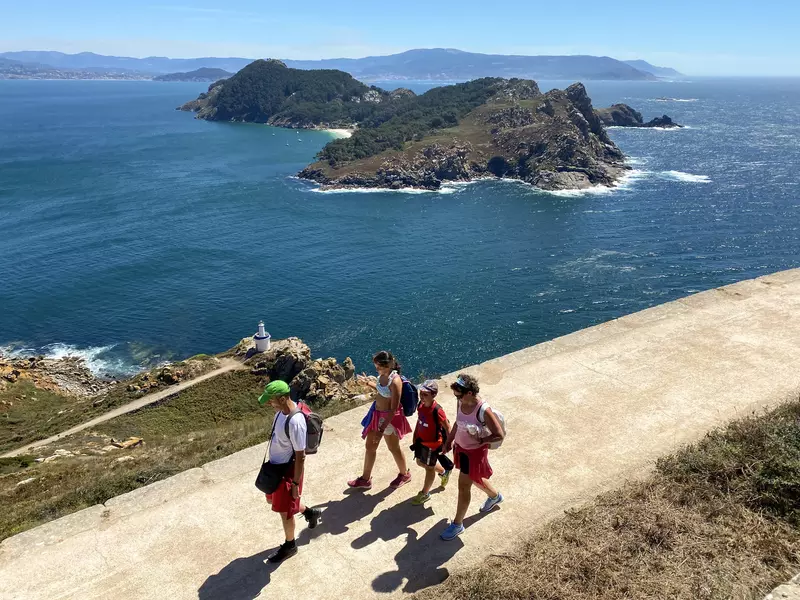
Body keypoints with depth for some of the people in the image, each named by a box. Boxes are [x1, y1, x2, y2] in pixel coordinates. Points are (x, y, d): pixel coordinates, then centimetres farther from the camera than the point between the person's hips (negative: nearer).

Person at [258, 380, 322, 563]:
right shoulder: (281, 410, -6)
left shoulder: (295, 422, -34)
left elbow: (300, 456, -25)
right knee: (273, 500, 27)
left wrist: (295, 483, -17)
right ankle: (310, 512, 46)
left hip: (288, 470, -9)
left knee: (284, 511, 10)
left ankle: (289, 545, 35)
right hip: (276, 466, 9)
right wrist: (272, 465, 20)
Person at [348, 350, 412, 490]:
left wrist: (382, 429, -26)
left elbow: (393, 410, -27)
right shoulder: (383, 374, -5)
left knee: (394, 448, 16)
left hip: (389, 418, -8)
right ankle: (365, 479, 35)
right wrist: (368, 383, 7)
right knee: (370, 446, 18)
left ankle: (404, 474, 43)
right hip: (377, 413, 8)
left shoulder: (395, 381, -30)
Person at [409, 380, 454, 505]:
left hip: (432, 443, -8)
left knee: (429, 467, 13)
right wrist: (415, 436, 11)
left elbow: (447, 427, -19)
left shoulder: (437, 411, -31)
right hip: (421, 440, 8)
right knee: (420, 462, 26)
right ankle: (444, 472, 50)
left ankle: (425, 494, 34)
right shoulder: (421, 405, -10)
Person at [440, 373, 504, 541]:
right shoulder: (460, 402, -11)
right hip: (460, 447, 7)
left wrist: (480, 441, -22)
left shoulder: (483, 411, -32)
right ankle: (495, 496, 57)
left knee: (463, 486, 3)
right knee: (473, 479, 27)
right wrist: (449, 441, 8)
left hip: (475, 451, -7)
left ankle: (457, 524, 23)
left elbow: (500, 435, -24)